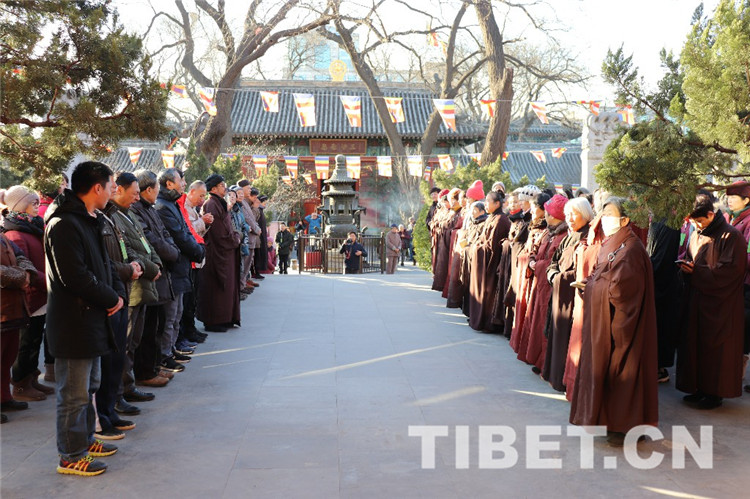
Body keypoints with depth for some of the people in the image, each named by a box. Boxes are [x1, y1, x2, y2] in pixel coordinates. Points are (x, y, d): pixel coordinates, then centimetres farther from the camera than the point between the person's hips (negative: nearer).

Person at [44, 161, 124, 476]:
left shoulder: (91, 220, 11)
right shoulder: (64, 224, -20)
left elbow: (102, 264, 17)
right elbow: (76, 277, -25)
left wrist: (116, 292, 0)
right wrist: (111, 299, -14)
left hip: (92, 318, 10)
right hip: (73, 322, -10)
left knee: (89, 386, 22)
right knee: (74, 393, 1)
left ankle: (85, 439, 36)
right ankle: (71, 457, 13)